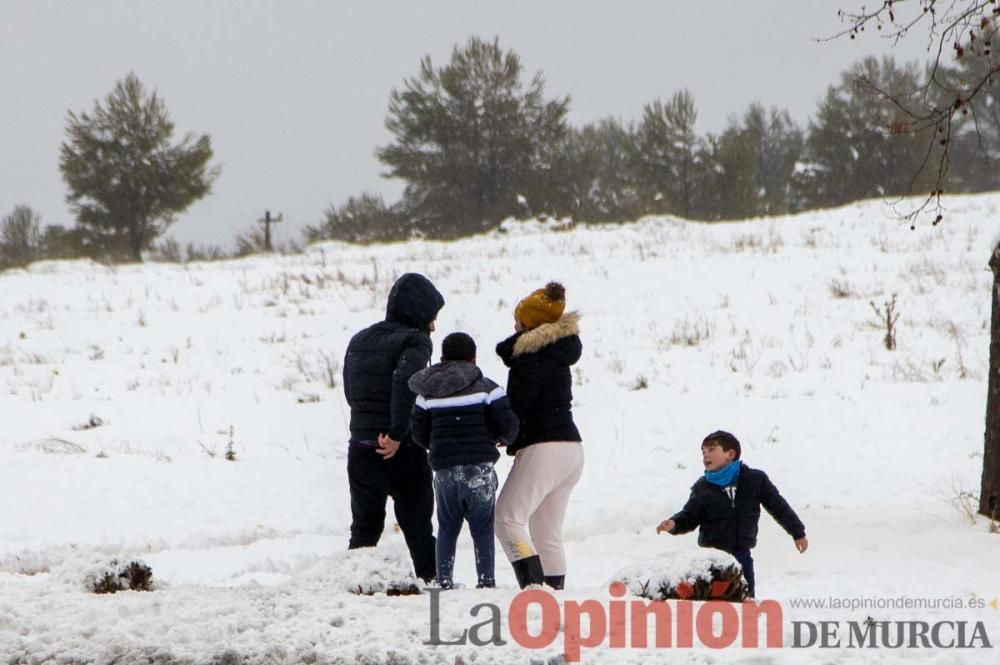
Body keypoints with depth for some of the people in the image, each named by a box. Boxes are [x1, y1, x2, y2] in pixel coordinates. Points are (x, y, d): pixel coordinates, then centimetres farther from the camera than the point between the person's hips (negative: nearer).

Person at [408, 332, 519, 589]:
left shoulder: (427, 394, 6)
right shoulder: (486, 388, -2)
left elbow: (419, 435, 8)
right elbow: (508, 425, -6)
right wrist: (503, 439, 18)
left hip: (444, 471, 2)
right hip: (479, 469, -2)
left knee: (447, 528, 15)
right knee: (482, 529, 6)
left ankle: (443, 580, 9)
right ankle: (486, 581, 1)